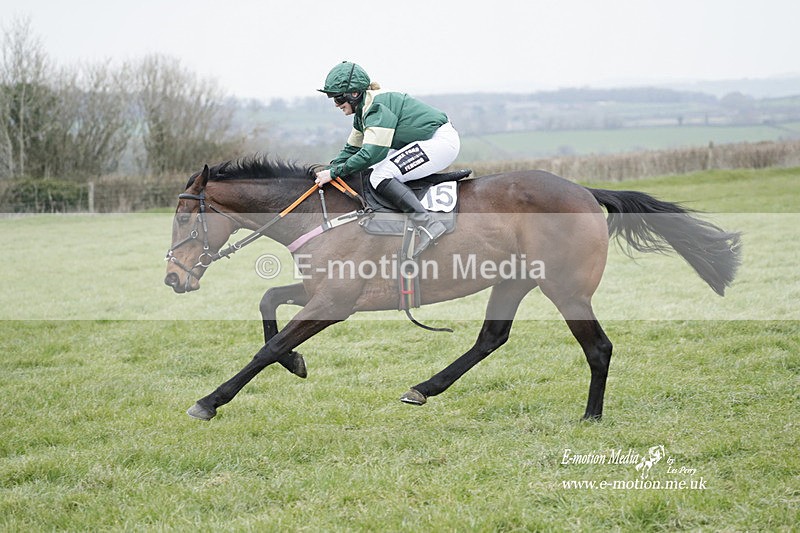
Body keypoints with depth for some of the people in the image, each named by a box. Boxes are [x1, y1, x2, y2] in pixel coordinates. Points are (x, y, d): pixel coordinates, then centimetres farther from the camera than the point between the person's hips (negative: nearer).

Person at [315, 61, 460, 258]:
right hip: (428, 142, 11)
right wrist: (328, 170, 5)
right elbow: (352, 150, 20)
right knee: (371, 170, 14)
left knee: (380, 177, -19)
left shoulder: (377, 106, -20)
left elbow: (372, 153, -27)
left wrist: (335, 172, -20)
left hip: (441, 141, -11)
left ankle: (428, 225, -29)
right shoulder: (363, 111, 12)